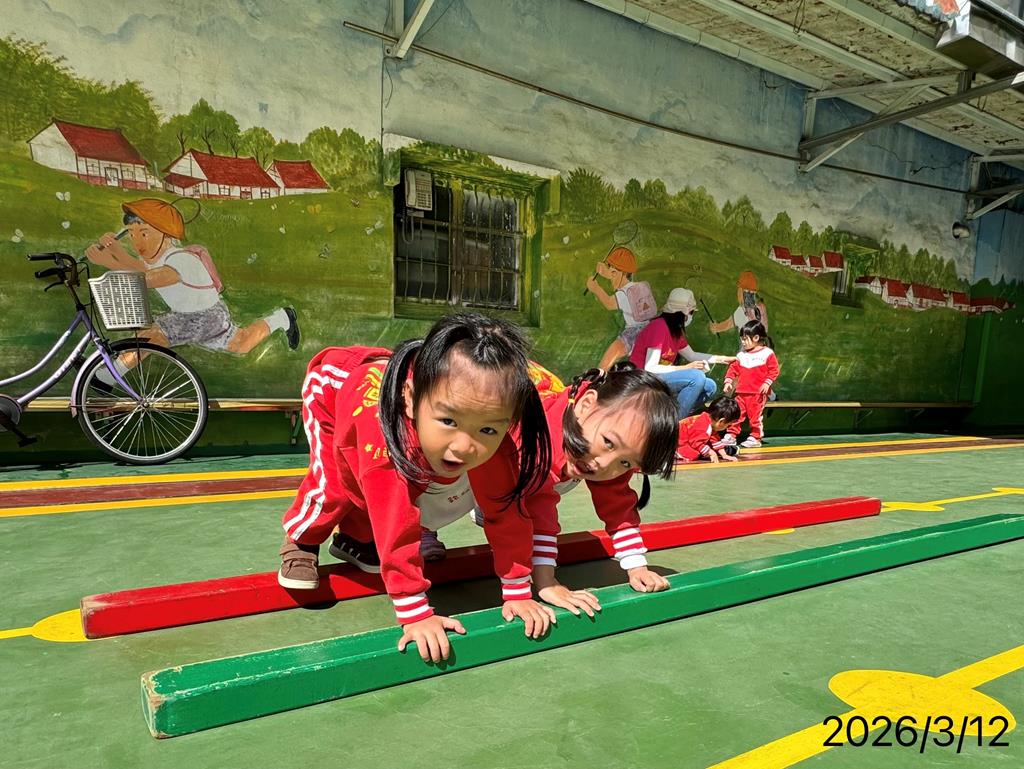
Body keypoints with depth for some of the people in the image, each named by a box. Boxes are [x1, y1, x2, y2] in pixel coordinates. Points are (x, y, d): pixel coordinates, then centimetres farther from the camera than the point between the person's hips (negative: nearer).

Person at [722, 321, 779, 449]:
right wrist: (728, 381, 2)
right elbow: (733, 369, 14)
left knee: (755, 415, 0)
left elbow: (774, 370, -4)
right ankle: (731, 436, 11)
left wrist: (767, 383, -14)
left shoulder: (767, 353, -2)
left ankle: (755, 438, 10)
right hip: (741, 392, 5)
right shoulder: (741, 355, 11)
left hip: (758, 393, -5)